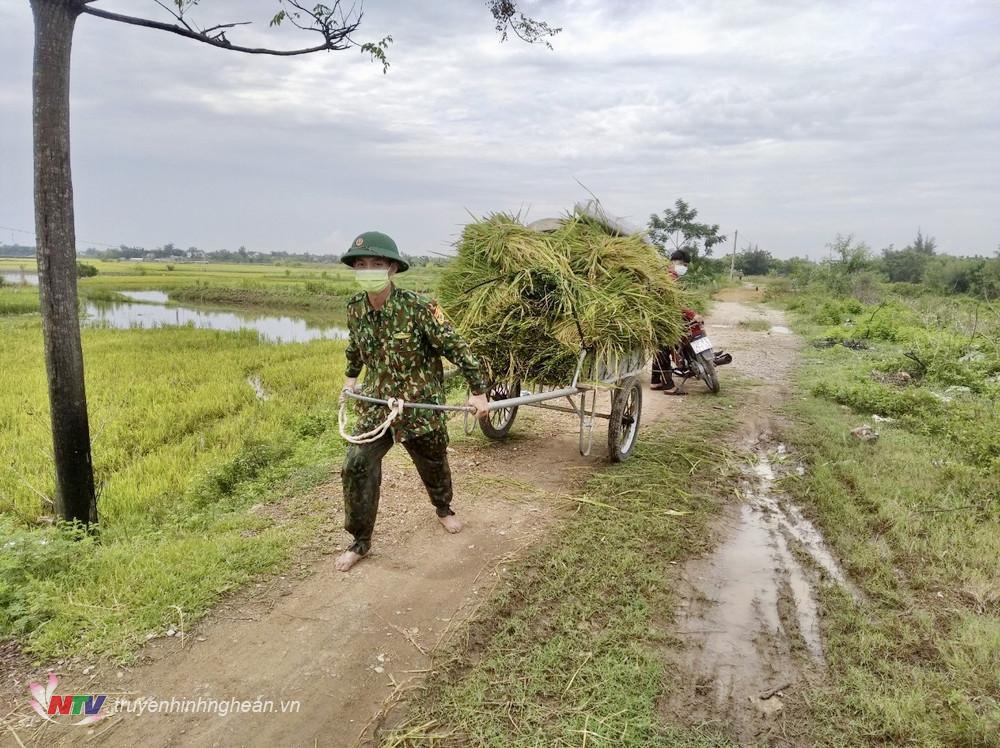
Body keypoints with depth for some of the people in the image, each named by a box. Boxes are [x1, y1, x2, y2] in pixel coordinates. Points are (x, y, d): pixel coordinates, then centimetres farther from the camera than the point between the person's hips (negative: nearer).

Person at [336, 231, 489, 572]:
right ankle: (360, 541, 12)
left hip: (420, 406, -3)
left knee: (433, 464, 17)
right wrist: (350, 376, 29)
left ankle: (443, 508, 49)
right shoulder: (355, 308, -6)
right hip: (375, 405, 3)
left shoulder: (419, 307, -22)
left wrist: (478, 391, -16)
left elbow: (456, 347, -17)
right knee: (357, 467, -6)